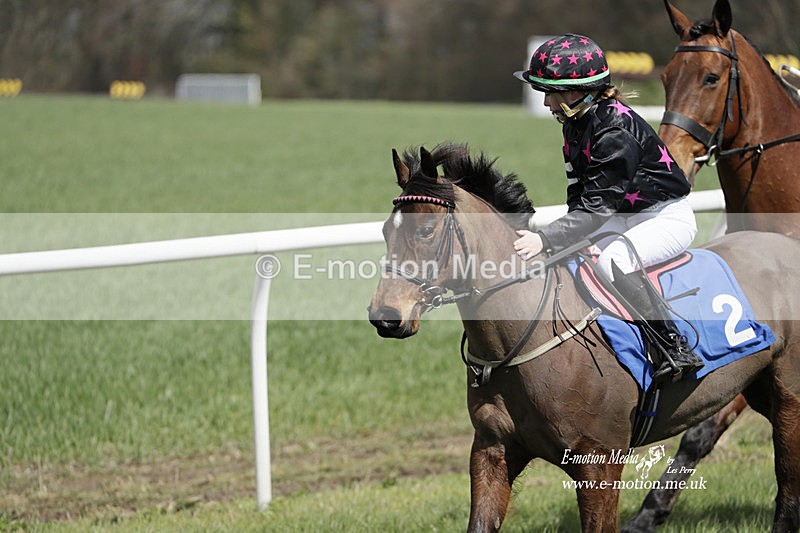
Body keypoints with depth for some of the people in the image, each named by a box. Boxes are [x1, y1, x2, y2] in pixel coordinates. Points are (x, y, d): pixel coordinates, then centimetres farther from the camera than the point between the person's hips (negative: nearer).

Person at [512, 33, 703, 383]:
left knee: (612, 259, -33)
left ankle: (675, 349, -27)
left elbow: (596, 208, -31)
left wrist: (545, 239, -38)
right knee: (561, 253, -2)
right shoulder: (575, 124, 1)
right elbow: (579, 194, 6)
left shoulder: (615, 133, -28)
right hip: (625, 217, 10)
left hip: (668, 218, -10)